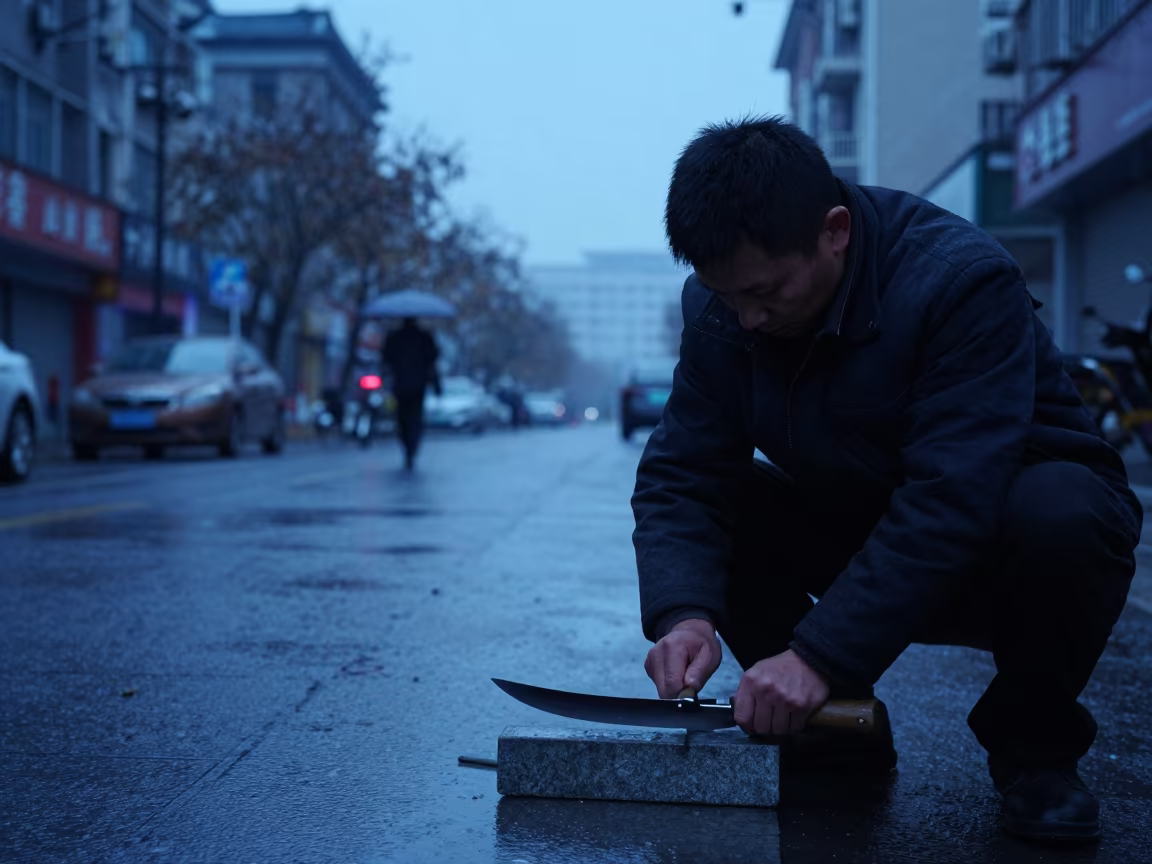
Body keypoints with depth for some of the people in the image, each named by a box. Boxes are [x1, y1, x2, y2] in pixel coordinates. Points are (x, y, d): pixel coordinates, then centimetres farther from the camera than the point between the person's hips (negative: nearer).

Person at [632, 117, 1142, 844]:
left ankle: (1034, 745, -9)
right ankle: (835, 732, 1)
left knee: (1057, 512, -38)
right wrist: (683, 613, -34)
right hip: (857, 532, 5)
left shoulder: (963, 279, -28)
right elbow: (680, 476, -15)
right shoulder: (719, 309, -11)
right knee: (704, 512, -18)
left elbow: (952, 500, -37)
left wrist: (820, 654, -41)